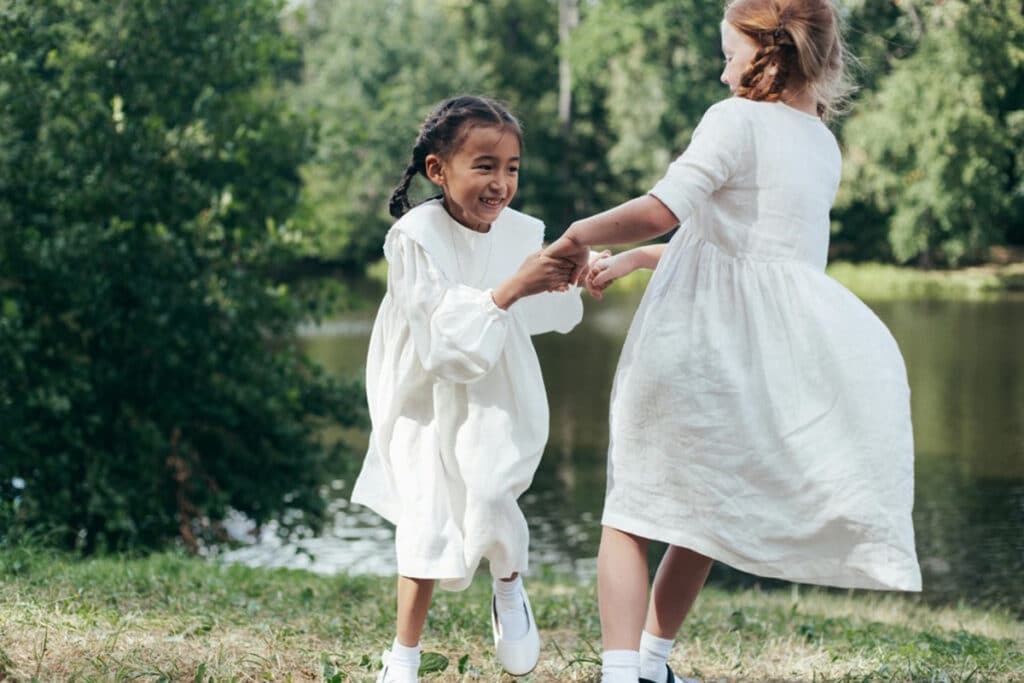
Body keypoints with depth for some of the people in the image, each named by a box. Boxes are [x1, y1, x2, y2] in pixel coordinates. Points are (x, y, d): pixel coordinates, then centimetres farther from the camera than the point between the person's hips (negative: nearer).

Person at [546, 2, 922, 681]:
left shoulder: (737, 119, -9)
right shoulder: (824, 146, 14)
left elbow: (662, 209, -22)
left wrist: (580, 235, -7)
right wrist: (635, 259, 24)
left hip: (696, 341, -6)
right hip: (769, 364, 7)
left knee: (631, 515, 2)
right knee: (705, 512, 22)